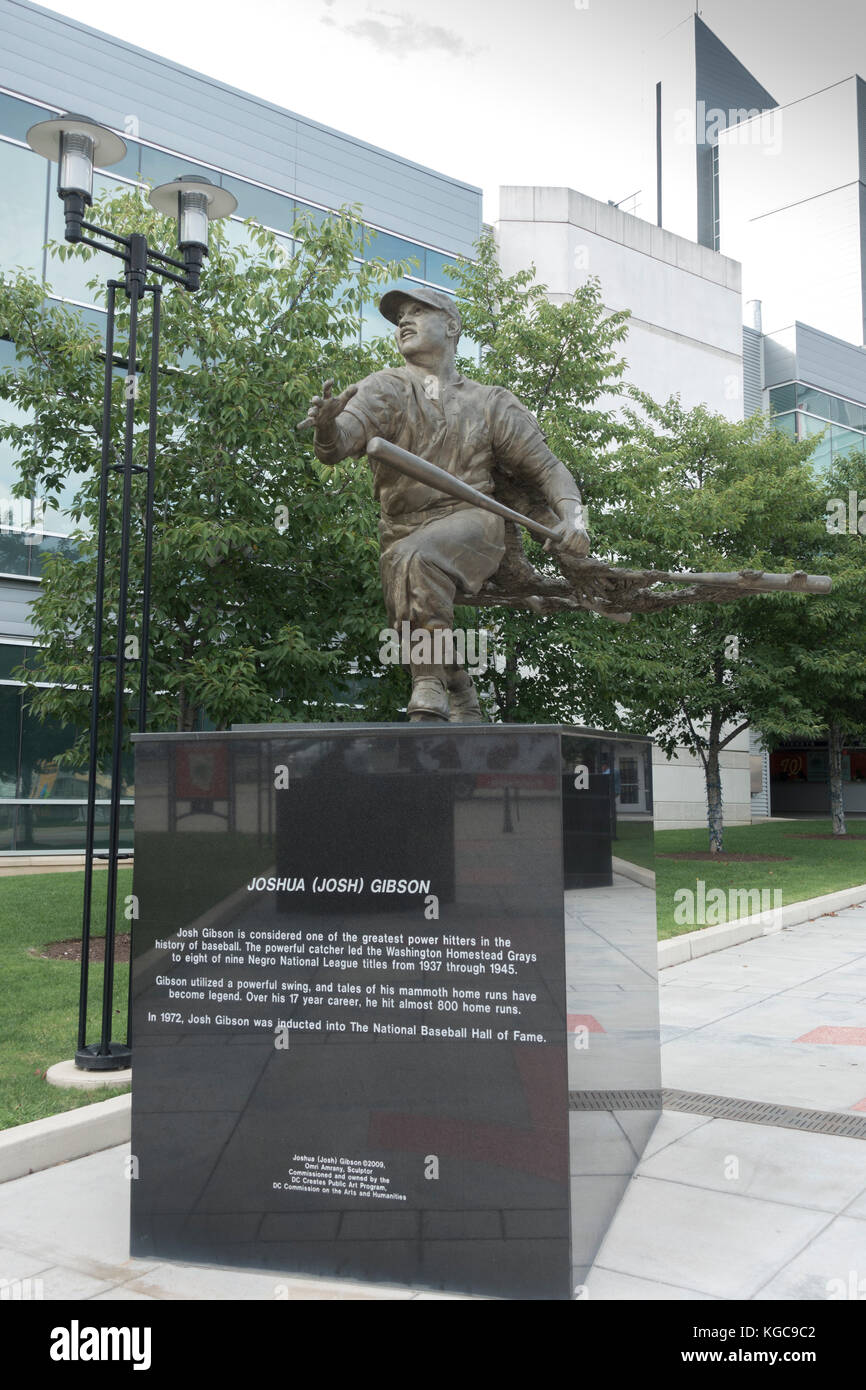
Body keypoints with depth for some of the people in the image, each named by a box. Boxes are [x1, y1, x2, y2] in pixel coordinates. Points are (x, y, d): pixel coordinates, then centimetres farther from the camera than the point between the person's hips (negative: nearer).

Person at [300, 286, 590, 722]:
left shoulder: (491, 404, 9)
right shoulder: (385, 389, 6)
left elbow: (547, 468, 11)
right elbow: (336, 446, -12)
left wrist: (572, 517, -9)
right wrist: (326, 426, -37)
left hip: (470, 523, -3)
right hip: (402, 535, 3)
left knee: (417, 559, -34)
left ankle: (430, 695, -32)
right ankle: (464, 715, 28)